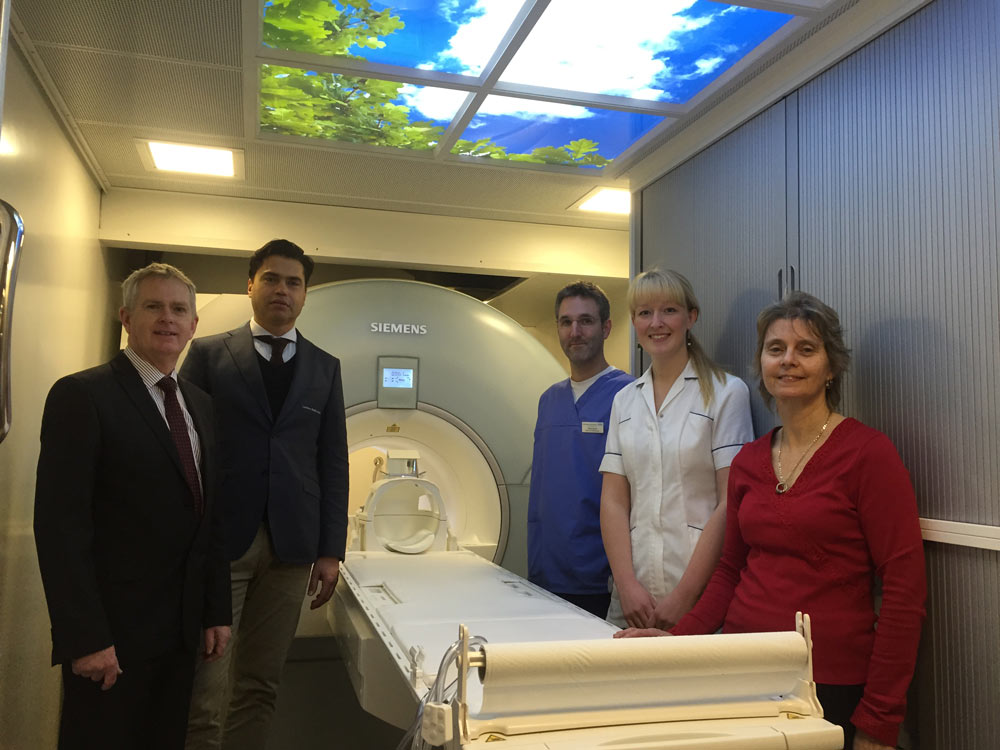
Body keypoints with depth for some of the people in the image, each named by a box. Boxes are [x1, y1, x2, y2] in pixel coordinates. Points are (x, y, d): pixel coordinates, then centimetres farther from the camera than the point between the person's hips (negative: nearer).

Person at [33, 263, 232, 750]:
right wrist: (85, 637, -17)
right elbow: (60, 525, -15)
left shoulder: (200, 404, 11)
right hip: (111, 632, -6)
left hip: (182, 629, 6)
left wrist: (218, 610, 10)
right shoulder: (81, 395, -10)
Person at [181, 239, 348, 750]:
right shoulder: (209, 354, 6)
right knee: (204, 693, -2)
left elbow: (333, 462, 9)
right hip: (219, 537, -2)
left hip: (291, 545, 2)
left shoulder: (325, 368, 12)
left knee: (259, 688, 9)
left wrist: (331, 550, 4)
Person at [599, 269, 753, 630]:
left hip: (703, 595, -3)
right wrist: (627, 585, -6)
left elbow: (731, 504, -9)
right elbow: (613, 501, 6)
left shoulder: (725, 392, -4)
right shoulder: (625, 400, 10)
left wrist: (685, 596, -13)